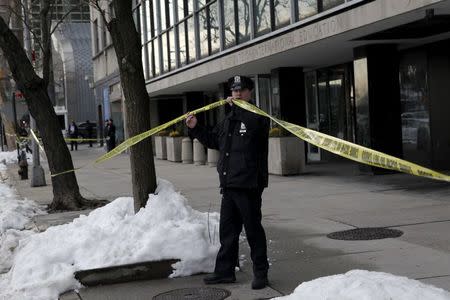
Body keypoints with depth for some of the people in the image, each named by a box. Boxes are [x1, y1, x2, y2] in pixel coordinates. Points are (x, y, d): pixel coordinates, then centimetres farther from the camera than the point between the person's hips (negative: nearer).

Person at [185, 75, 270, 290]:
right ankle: (225, 271, 23)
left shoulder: (257, 115, -6)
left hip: (249, 185, -8)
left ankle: (261, 273, 10)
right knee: (227, 230, 13)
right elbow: (213, 140, 29)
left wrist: (237, 107, -21)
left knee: (253, 229, -1)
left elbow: (253, 124, -30)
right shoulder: (229, 120, 19)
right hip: (229, 184, 8)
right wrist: (195, 129, 18)